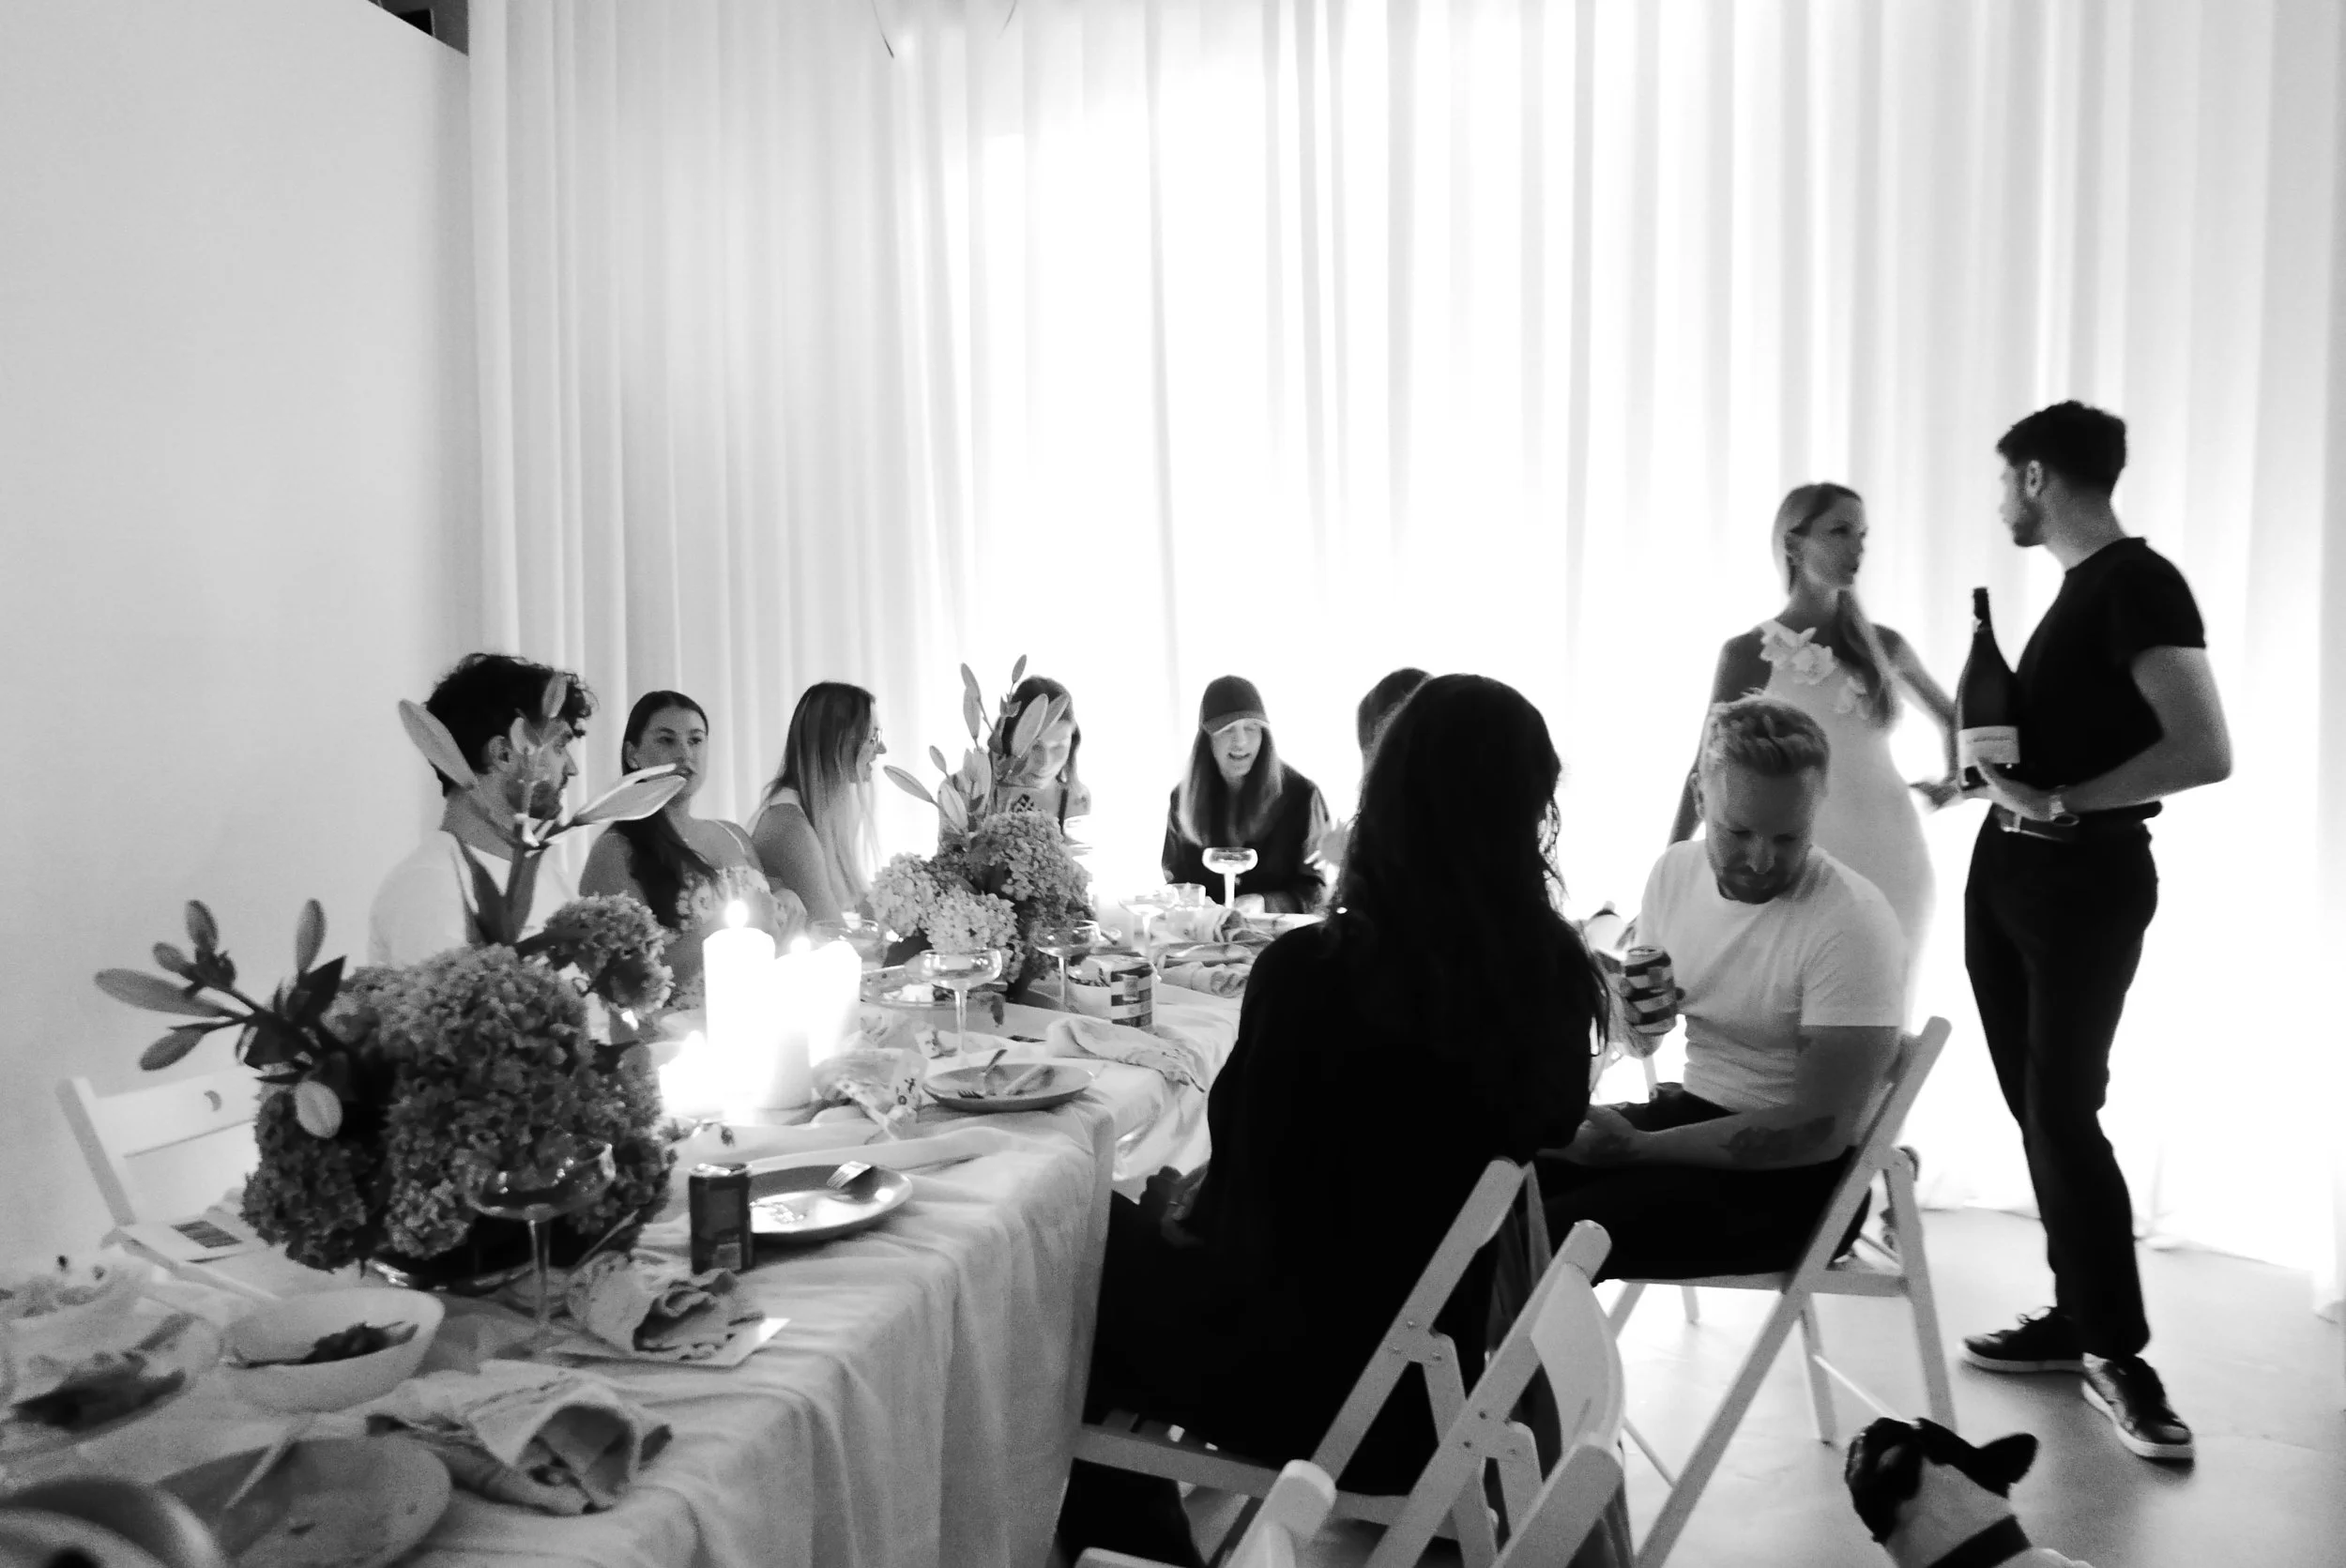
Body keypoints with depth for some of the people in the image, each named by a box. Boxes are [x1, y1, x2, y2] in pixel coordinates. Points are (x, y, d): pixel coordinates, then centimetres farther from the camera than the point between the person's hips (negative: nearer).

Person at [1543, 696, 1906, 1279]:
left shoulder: (1853, 924, -19)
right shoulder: (1676, 868, 0)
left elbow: (1820, 1130, -22)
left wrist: (1638, 1148, -24)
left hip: (1796, 1169, -6)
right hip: (1695, 1111, 6)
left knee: (1546, 1238, -24)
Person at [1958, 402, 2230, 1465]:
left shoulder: (2139, 582, -15)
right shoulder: (2078, 586, 13)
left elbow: (2205, 752, -24)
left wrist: (2059, 805, -20)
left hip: (2085, 879, -9)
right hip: (2010, 868, 9)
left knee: (2063, 1109, -6)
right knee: (2037, 1105, 11)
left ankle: (2116, 1350, 8)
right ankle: (2077, 1318, 21)